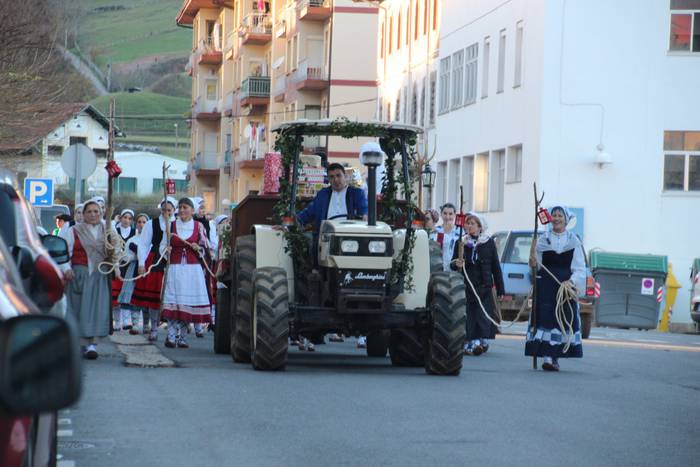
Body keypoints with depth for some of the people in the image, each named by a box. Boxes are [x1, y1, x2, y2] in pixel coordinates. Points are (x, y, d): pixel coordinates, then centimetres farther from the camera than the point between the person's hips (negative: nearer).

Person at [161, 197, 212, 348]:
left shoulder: (199, 226, 7)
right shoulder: (170, 226, 9)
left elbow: (205, 247, 12)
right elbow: (163, 245, 10)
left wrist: (198, 248, -8)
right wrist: (166, 249, -11)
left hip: (193, 269, 0)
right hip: (174, 267, 0)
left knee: (188, 301, -3)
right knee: (173, 301, -10)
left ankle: (181, 336, 5)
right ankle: (171, 336, -11)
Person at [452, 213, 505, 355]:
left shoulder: (488, 242, 6)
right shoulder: (461, 242, 8)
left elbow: (496, 266, 8)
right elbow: (452, 264, 12)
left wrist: (500, 289, 5)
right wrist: (456, 265, -14)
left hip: (484, 286, -1)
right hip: (466, 285, 1)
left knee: (483, 315, -8)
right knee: (468, 315, -4)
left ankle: (482, 341, -8)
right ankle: (469, 342, 0)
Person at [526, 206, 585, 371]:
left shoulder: (574, 241, 6)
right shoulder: (543, 239, 10)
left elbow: (580, 269, 2)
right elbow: (537, 265, 11)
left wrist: (571, 281, -15)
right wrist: (533, 264, -12)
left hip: (566, 285, 0)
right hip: (545, 286, 0)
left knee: (564, 319, -2)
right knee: (545, 318, -8)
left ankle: (554, 357, 4)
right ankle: (547, 357, -10)